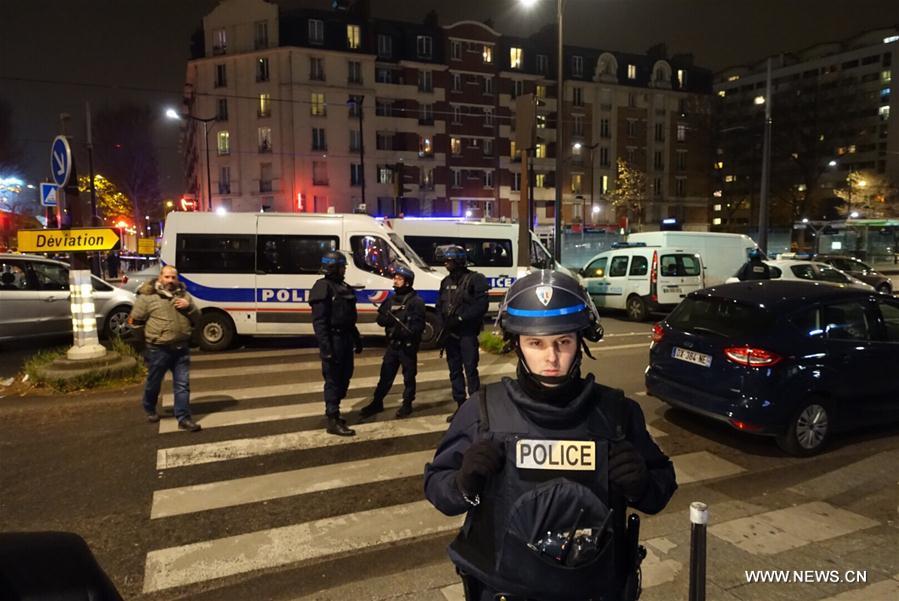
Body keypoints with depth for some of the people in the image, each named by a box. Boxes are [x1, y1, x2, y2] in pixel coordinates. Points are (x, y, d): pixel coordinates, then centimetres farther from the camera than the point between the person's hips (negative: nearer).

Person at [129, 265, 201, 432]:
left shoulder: (184, 295, 10)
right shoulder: (148, 297, -6)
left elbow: (197, 318, 11)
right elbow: (135, 320, -1)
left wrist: (189, 307, -8)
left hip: (181, 349, 3)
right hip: (158, 349, -3)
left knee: (182, 385, 1)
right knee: (153, 383, 14)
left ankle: (184, 418, 5)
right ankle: (150, 410, 40)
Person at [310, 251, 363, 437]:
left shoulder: (344, 287, 14)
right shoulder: (323, 287, -13)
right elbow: (319, 321, -19)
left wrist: (357, 339, 20)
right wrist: (325, 347, -24)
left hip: (345, 338, 9)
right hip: (333, 339, -9)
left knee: (345, 376, 17)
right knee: (333, 379, -4)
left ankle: (332, 411, 32)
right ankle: (333, 421, 3)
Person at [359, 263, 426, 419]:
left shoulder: (416, 301, -10)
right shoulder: (391, 299, 12)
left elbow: (419, 325, -17)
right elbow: (380, 319, 9)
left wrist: (405, 332, -31)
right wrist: (388, 319, -14)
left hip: (408, 346, -5)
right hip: (392, 344, 5)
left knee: (409, 376, 7)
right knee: (385, 375, 11)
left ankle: (407, 404, 21)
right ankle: (377, 403, 22)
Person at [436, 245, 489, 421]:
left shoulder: (475, 279, -8)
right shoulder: (446, 281, 13)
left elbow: (480, 306, -16)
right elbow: (440, 306, 13)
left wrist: (459, 318, -19)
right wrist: (443, 325, -3)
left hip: (467, 333, -7)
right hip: (450, 333, 7)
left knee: (470, 370, -6)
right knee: (455, 370, 11)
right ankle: (461, 405, 21)